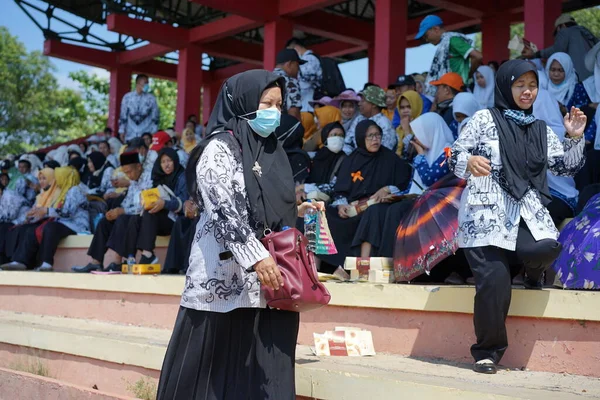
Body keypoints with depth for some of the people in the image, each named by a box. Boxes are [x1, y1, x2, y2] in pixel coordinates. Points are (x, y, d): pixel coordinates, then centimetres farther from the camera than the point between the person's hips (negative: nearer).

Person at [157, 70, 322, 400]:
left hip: (265, 283, 7)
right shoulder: (220, 148, -6)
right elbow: (225, 211, -18)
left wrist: (295, 210, 12)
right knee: (217, 366, -1)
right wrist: (257, 257, -27)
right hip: (226, 279, -7)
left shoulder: (269, 149, 18)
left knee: (261, 371, 3)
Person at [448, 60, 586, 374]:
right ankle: (488, 351, 3)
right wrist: (469, 162, -23)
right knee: (495, 280, -16)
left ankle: (532, 272, 10)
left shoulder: (541, 130, 18)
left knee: (548, 246, -29)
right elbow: (455, 156, 0)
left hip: (526, 212, 3)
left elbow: (567, 168, 18)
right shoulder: (485, 119, 5)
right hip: (486, 212, -3)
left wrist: (575, 138, 3)